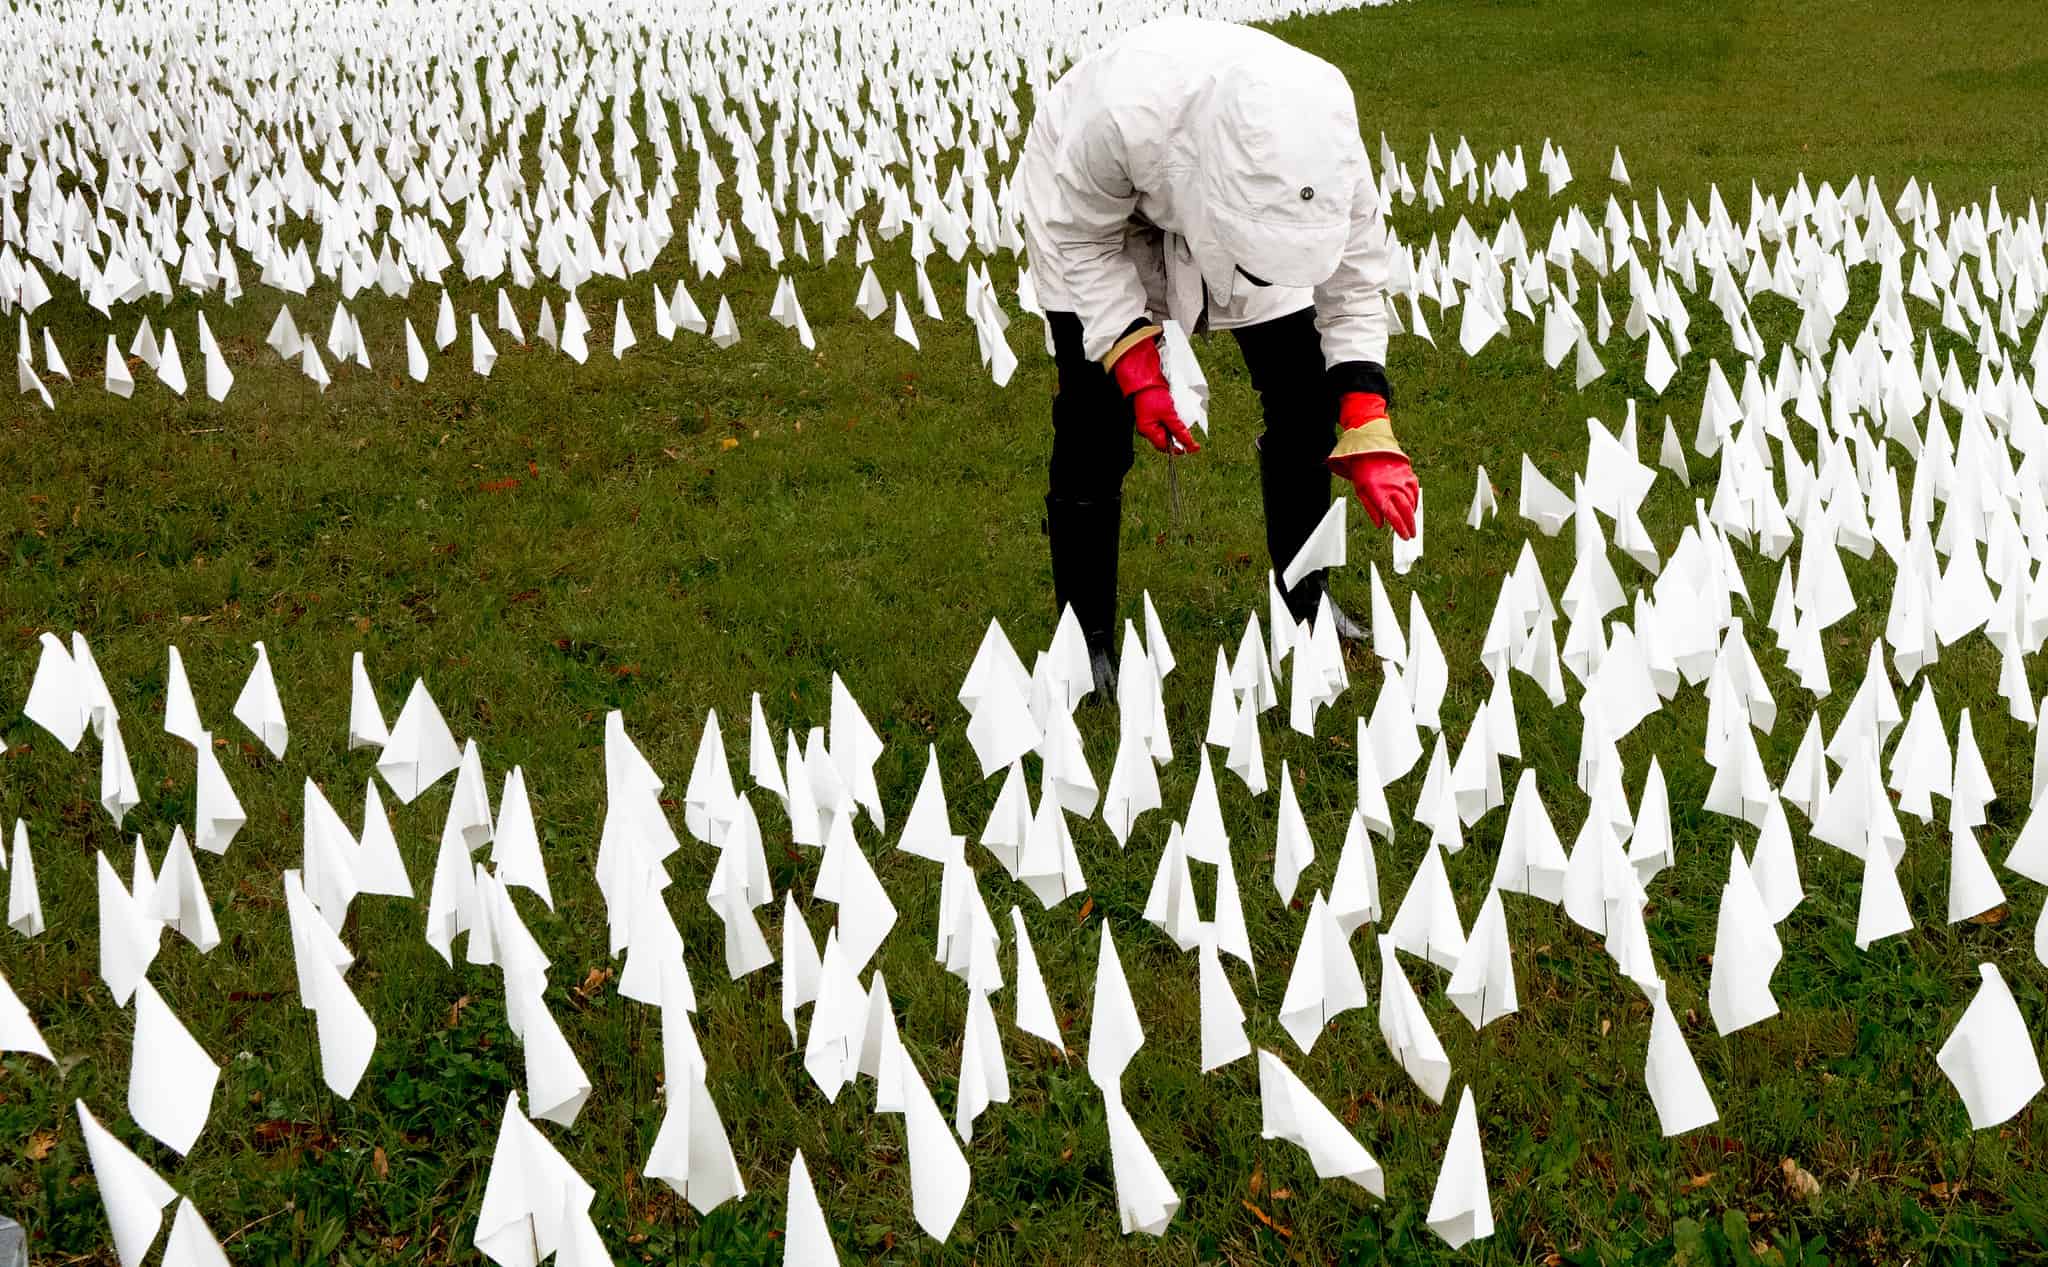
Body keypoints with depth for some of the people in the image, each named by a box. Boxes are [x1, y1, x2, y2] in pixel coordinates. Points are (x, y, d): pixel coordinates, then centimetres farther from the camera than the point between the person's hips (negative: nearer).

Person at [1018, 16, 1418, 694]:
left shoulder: (1327, 150, -34)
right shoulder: (1119, 111, -45)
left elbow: (1352, 288, -18)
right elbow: (1082, 238, -25)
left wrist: (1369, 438, -25)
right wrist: (1136, 367, -32)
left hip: (1234, 203, 3)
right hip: (1097, 211, -3)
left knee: (1305, 398, 1)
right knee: (1095, 429, -10)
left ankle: (1305, 602, 20)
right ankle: (1087, 640, 4)